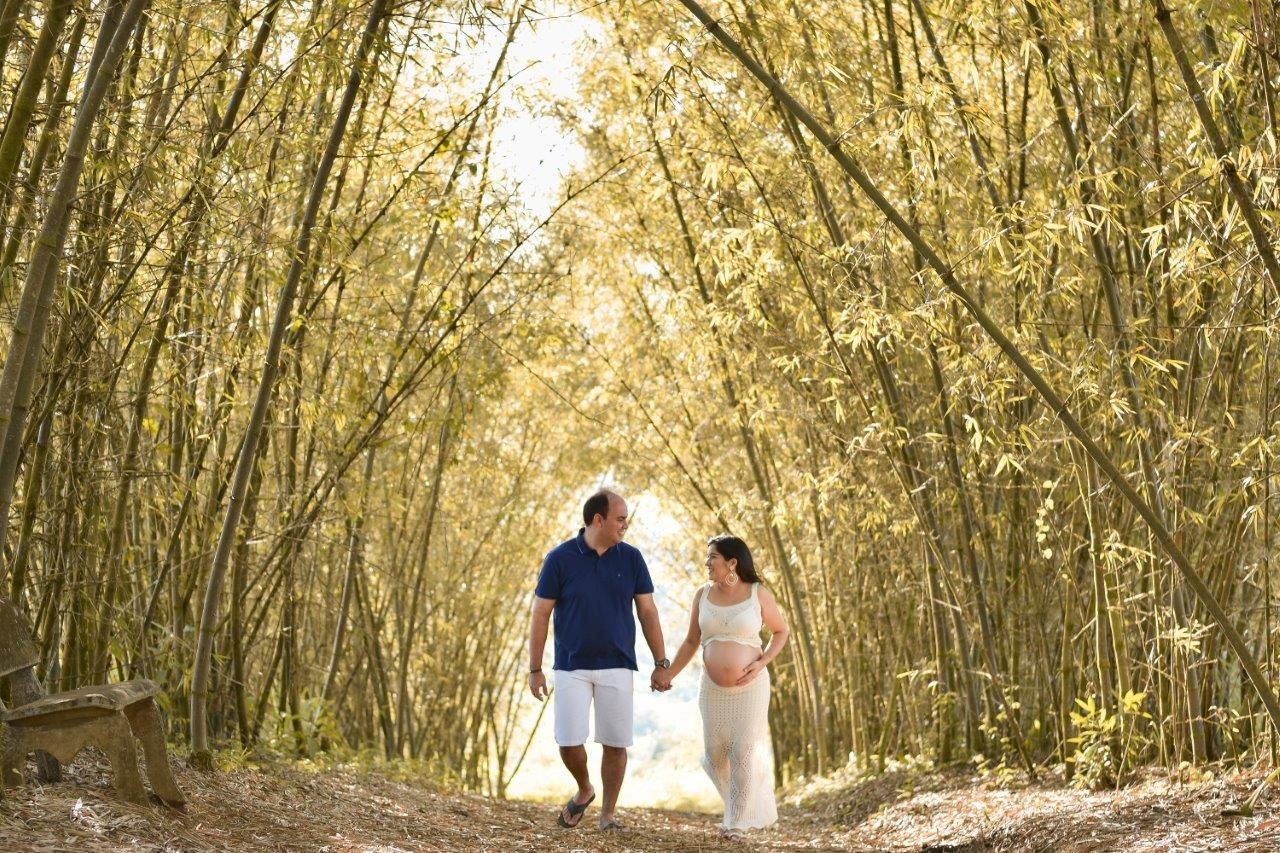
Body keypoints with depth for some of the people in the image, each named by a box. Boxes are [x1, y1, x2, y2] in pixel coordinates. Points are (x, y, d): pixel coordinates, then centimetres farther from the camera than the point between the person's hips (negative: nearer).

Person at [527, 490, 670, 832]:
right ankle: (584, 789, 24)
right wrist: (535, 669, -5)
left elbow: (647, 612, 5)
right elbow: (540, 614, -3)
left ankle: (609, 812, 16)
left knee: (616, 742, 0)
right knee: (569, 742, -5)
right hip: (571, 667, -1)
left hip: (616, 666, 2)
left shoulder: (631, 559, 1)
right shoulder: (560, 558, -6)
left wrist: (661, 664, 1)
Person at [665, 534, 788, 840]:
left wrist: (761, 663, -9)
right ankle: (744, 802, 33)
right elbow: (691, 642, 10)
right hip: (713, 689, 4)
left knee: (743, 753, -4)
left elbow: (781, 631, 5)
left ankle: (737, 821, 9)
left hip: (750, 687, -3)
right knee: (715, 756, 7)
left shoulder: (758, 594, -7)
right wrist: (668, 675, 4)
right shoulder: (703, 595, 2)